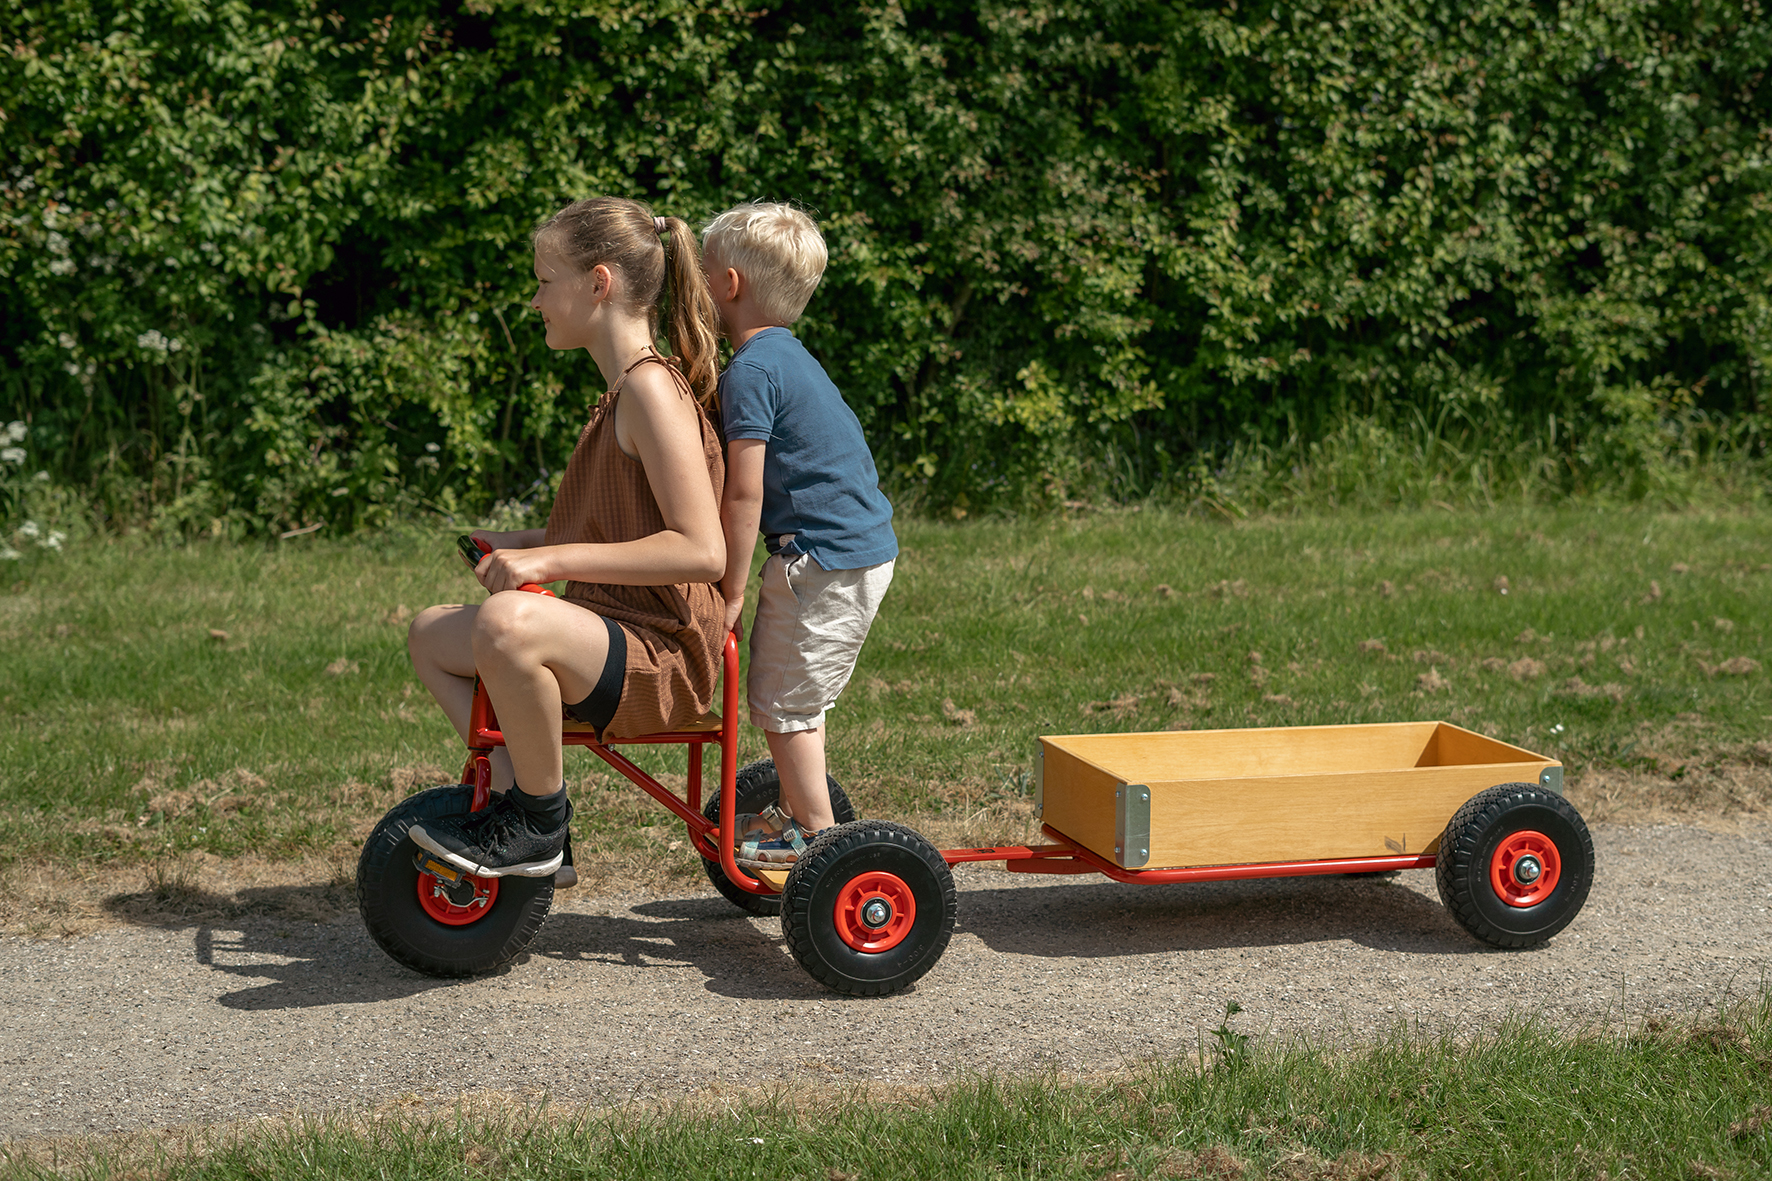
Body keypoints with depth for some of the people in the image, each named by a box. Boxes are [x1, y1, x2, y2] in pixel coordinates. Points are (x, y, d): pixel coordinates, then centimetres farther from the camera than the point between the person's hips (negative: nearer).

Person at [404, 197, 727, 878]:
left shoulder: (650, 388, -16)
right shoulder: (626, 388, 15)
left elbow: (702, 551, -25)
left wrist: (552, 560, -26)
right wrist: (525, 543, 14)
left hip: (661, 660, -11)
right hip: (612, 636, 11)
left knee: (508, 623, -36)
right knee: (431, 635, 16)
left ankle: (539, 824, -16)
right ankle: (517, 795, 10)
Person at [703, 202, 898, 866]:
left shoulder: (750, 372, -17)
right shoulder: (788, 355, 15)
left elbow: (744, 495, -20)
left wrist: (731, 593, -13)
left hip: (826, 561, -10)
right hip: (864, 545, 10)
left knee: (782, 699, 1)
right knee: (787, 695, 20)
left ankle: (816, 834, 11)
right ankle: (799, 812, 30)